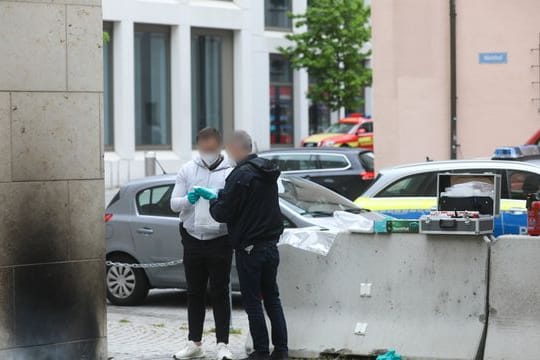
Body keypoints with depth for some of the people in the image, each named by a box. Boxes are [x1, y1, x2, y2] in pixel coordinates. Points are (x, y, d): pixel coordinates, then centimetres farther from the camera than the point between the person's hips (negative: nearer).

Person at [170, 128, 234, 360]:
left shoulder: (230, 172, -2)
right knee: (195, 293, 10)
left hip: (220, 240, -4)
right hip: (193, 238, 4)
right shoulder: (187, 170, 9)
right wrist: (189, 199, -14)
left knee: (220, 293, -1)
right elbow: (174, 203, 6)